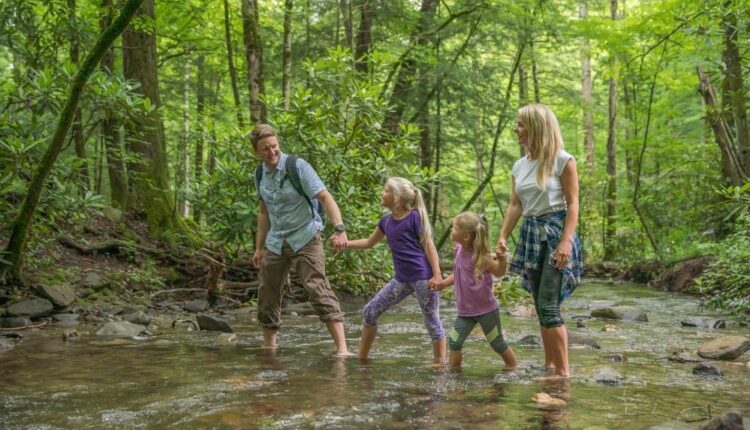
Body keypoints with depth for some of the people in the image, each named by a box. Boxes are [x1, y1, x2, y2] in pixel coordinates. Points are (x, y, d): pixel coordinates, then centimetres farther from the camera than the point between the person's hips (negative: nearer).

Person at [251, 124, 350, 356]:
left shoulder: (297, 166, -13)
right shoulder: (260, 175, 6)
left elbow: (325, 197, -19)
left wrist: (339, 228, -33)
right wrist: (259, 247, 19)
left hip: (305, 239, -6)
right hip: (276, 242, 6)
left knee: (319, 290, -18)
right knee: (267, 296, 9)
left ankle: (342, 348, -23)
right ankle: (268, 347, 26)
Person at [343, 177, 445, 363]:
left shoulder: (414, 217, -9)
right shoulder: (386, 221, 10)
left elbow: (429, 246, -8)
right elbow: (369, 243, 24)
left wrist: (437, 276, -14)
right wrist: (345, 243, 11)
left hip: (423, 278, -7)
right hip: (402, 279, 8)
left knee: (432, 321, -2)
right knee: (370, 311, 8)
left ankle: (440, 363, 7)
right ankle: (361, 356, 19)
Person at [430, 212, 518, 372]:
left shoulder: (480, 256, -21)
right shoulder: (459, 251, -2)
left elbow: (499, 272, -13)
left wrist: (502, 259, -32)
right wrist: (442, 284, 7)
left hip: (486, 309, -6)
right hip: (465, 311, 6)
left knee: (497, 343, 9)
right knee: (454, 342, -2)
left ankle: (512, 366, 31)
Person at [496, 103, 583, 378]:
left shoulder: (562, 160, -7)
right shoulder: (519, 166, 12)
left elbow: (572, 203, -9)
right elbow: (515, 205, 12)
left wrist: (566, 241, -19)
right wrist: (503, 237, 1)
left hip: (555, 232, -7)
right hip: (531, 234, 7)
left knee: (548, 306, -13)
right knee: (541, 306, 10)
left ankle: (563, 371, -5)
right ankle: (549, 365, 20)